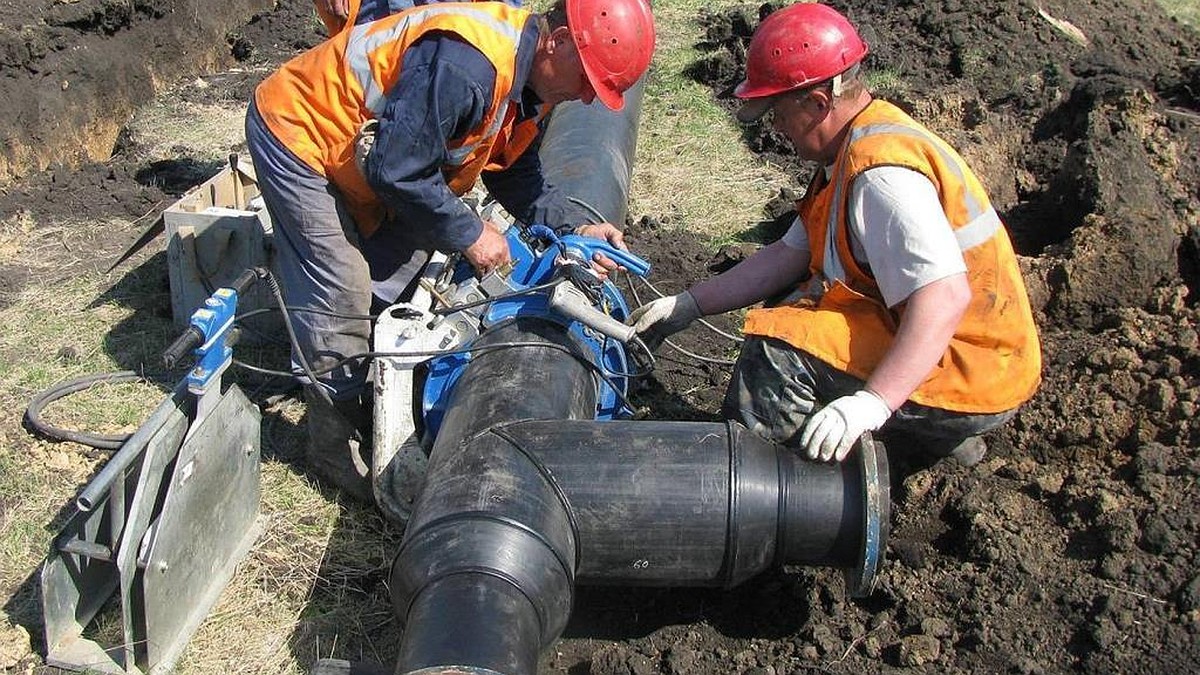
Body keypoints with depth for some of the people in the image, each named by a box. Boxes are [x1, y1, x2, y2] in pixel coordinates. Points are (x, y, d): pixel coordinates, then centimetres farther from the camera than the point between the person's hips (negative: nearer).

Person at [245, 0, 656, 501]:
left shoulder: (528, 82, -4)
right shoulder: (464, 63, -36)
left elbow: (516, 176, 5)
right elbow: (397, 171, -32)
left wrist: (576, 225, -9)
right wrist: (469, 234, -21)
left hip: (360, 153, 10)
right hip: (296, 134, -9)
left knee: (399, 271, 10)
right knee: (341, 294, -10)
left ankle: (375, 408, 27)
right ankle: (336, 446, 7)